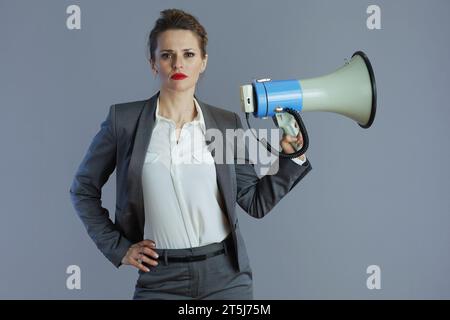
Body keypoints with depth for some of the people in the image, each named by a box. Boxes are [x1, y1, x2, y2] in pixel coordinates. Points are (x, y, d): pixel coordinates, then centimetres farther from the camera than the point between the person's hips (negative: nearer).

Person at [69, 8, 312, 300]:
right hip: (160, 279, -1)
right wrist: (117, 247, 1)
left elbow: (256, 202, 7)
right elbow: (83, 189, 6)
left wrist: (291, 157, -4)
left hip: (226, 275, 2)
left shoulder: (227, 123, 2)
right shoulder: (124, 120, -4)